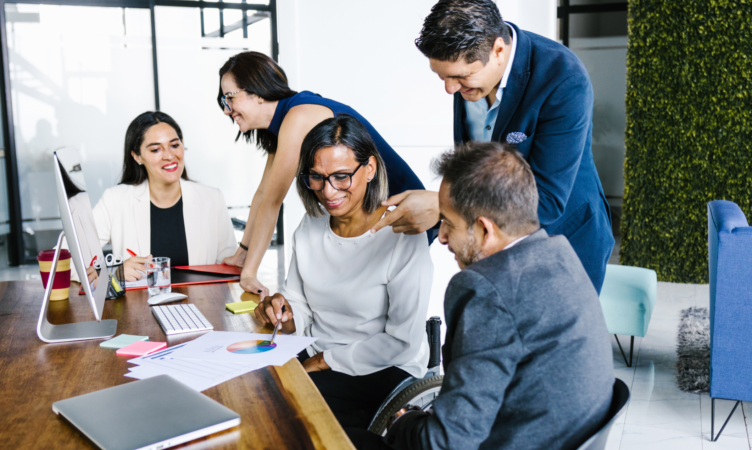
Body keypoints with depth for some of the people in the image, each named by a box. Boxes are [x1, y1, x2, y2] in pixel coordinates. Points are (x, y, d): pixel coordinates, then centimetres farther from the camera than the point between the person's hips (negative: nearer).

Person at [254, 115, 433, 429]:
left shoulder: (402, 235, -16)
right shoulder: (309, 227, 3)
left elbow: (403, 341, -16)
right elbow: (302, 313, 11)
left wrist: (322, 362, -14)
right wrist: (286, 317, -13)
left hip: (386, 371, -6)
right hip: (314, 360, 6)